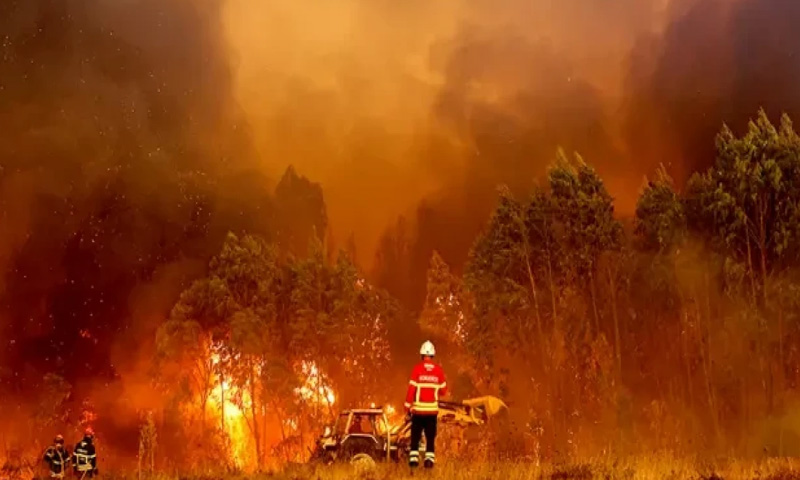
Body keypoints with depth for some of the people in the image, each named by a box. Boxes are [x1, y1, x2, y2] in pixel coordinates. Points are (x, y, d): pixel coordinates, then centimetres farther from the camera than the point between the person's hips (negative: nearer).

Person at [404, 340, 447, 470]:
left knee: (415, 436, 7)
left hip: (418, 409, -1)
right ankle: (429, 459, 0)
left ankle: (413, 459, 0)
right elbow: (443, 391, 5)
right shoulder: (439, 370, -1)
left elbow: (411, 389, -7)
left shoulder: (417, 369, -7)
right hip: (432, 410, 1)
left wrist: (407, 406, -1)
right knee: (430, 437, 8)